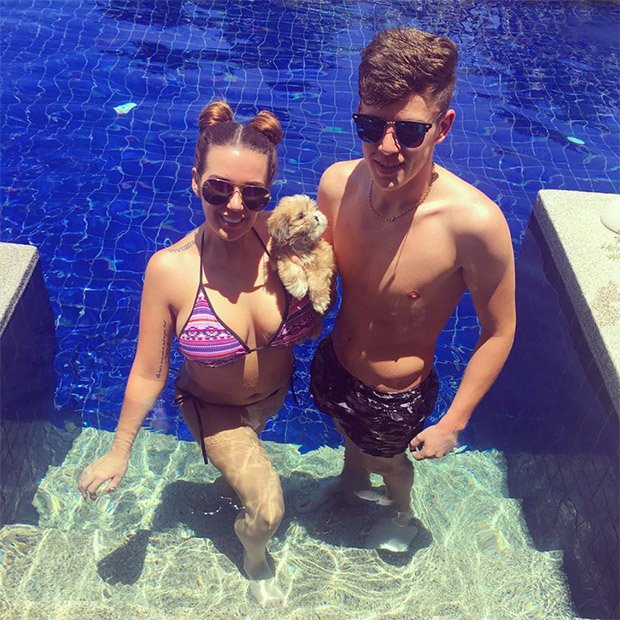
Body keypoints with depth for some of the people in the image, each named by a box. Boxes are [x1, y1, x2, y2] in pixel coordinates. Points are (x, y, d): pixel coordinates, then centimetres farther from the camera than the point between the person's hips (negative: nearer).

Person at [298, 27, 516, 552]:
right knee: (348, 431, 35)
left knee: (387, 458, 28)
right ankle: (354, 479, 71)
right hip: (335, 363, 4)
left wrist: (453, 423, -14)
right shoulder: (337, 183, -21)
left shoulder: (473, 221, -36)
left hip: (397, 395, -4)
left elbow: (498, 333, -21)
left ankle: (401, 512, 65)